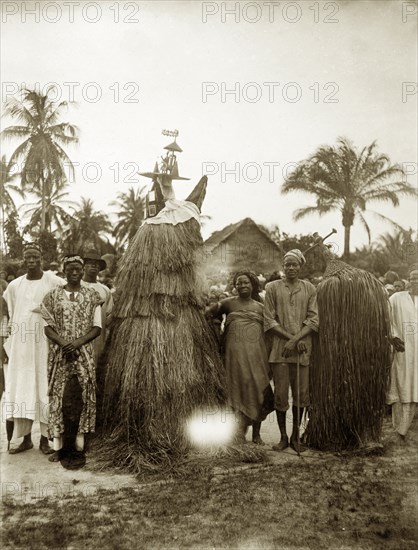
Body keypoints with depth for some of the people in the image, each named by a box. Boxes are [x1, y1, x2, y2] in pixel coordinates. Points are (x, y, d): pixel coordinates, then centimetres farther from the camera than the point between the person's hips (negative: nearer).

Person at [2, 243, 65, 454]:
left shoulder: (54, 282, -4)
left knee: (45, 388, 1)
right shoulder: (14, 286, 8)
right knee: (22, 388, 5)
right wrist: (7, 347, 14)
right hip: (21, 345, 3)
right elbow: (9, 317, 17)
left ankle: (45, 438, 11)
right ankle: (26, 438, 16)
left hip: (45, 344, -3)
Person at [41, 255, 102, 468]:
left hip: (84, 354, -1)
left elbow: (97, 327, 2)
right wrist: (63, 342, -14)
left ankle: (72, 448, 4)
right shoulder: (53, 296, 7)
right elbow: (48, 327, 3)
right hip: (59, 354, 1)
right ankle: (60, 446, 11)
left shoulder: (92, 296, 5)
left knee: (78, 399, -5)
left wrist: (78, 342, -13)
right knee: (60, 398, 1)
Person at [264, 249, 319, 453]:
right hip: (280, 346, -1)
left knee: (301, 392, 4)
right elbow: (269, 320, 0)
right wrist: (289, 337, -9)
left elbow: (313, 319, 2)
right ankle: (283, 436, 16)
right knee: (281, 393, 1)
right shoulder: (273, 288, 4)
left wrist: (296, 339, -12)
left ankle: (296, 436, 19)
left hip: (303, 347, 1)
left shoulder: (309, 289, 8)